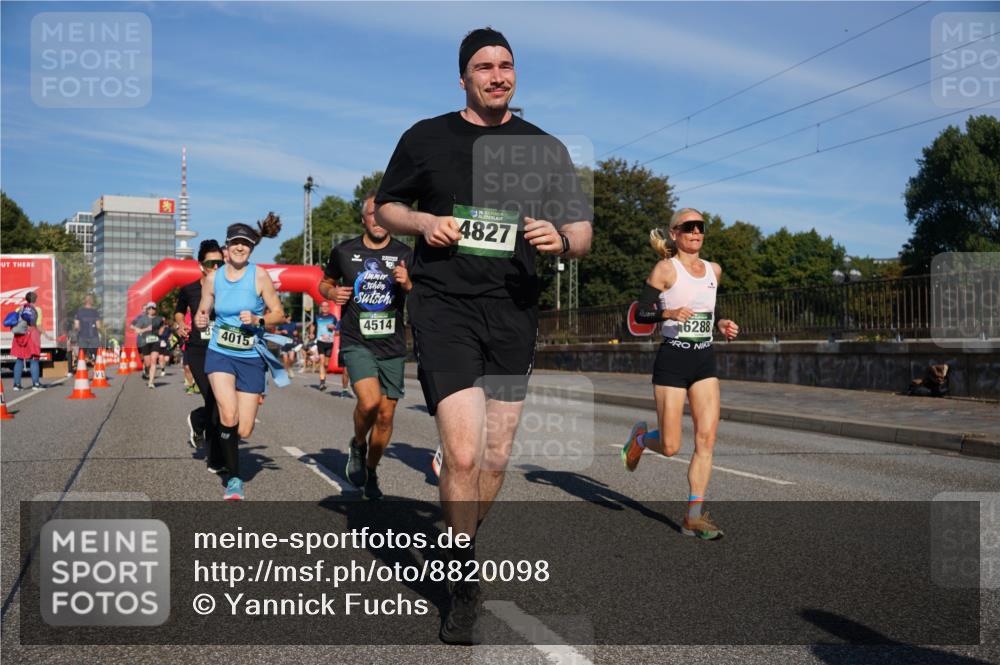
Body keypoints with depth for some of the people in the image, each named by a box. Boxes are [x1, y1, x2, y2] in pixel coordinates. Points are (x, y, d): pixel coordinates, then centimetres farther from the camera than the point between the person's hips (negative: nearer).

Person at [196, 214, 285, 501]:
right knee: (228, 415, -23)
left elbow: (278, 313, -3)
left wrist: (257, 320, -21)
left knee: (243, 431, -1)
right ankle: (234, 478, -4)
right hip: (220, 353, 1)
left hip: (251, 357, -1)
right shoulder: (213, 278, 0)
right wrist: (199, 320, -10)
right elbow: (202, 312, 12)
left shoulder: (260, 276, -8)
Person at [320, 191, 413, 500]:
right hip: (356, 342, -2)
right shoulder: (344, 252, 3)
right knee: (369, 401, -24)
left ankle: (371, 472, 28)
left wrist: (408, 285, -15)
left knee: (386, 415, 5)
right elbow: (324, 283, 19)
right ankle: (358, 445, 9)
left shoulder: (405, 255, 4)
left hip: (392, 346, 2)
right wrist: (332, 293, -4)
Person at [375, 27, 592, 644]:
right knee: (463, 452, -16)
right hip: (444, 304, -2)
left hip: (513, 311, 3)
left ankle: (460, 548, 35)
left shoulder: (546, 149, 10)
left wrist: (561, 239, -13)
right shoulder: (426, 138, 7)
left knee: (495, 459, 8)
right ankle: (464, 577, 6)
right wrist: (423, 222, -6)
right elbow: (386, 208, 16)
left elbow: (583, 232, 11)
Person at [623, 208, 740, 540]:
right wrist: (669, 313, -24)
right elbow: (640, 315, -7)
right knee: (670, 447, -3)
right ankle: (641, 437, 32)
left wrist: (721, 325, 10)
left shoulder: (714, 270, 13)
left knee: (707, 438, -7)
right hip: (672, 360, -5)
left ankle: (694, 515, -1)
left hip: (705, 362, 5)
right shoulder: (665, 269, -5)